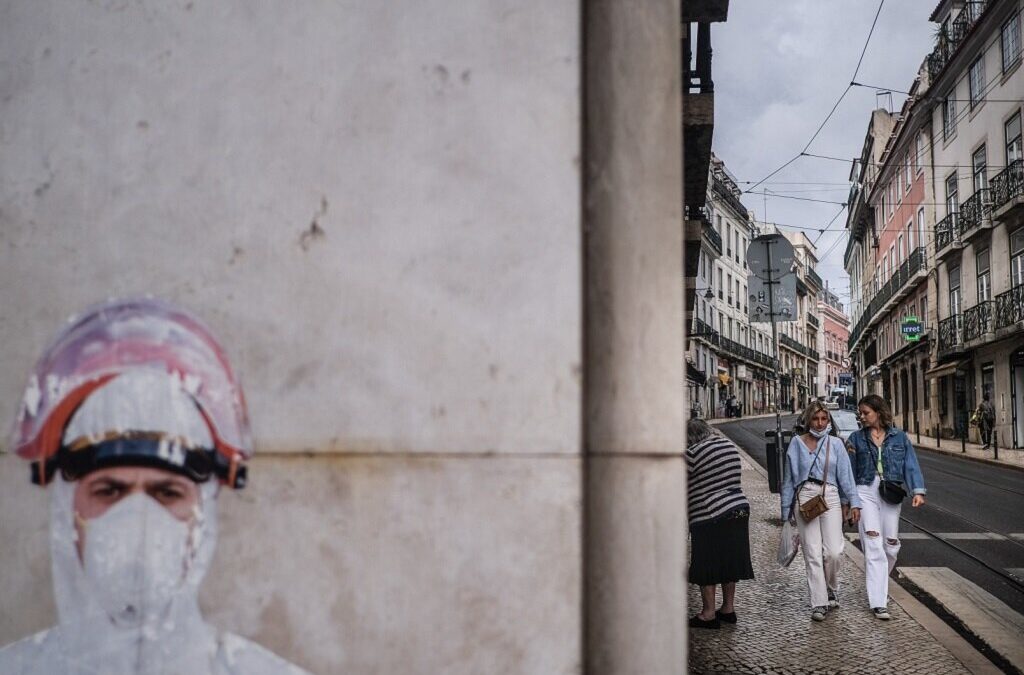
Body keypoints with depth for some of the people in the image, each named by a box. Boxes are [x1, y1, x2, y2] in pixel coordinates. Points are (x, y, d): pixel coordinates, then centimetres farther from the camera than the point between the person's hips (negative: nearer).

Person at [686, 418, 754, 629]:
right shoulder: (729, 445, 11)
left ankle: (708, 614, 6)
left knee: (707, 565, 2)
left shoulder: (692, 452, -11)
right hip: (739, 508, 8)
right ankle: (728, 608, 23)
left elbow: (684, 488, -5)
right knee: (730, 560, 15)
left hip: (709, 516, -8)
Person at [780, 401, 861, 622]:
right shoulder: (797, 443, 9)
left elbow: (845, 474, 8)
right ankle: (819, 603, 4)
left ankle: (831, 590, 19)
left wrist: (853, 502, 0)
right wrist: (786, 508, 11)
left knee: (834, 551, -8)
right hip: (805, 498, 0)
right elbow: (789, 477, 12)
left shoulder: (835, 443, 10)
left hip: (830, 497, 0)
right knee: (812, 553, -2)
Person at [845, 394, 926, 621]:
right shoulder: (856, 438, 5)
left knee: (891, 544, 9)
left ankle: (879, 585, 36)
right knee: (873, 545, -10)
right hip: (866, 491, -2)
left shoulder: (899, 437, 6)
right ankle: (878, 602, -10)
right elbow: (850, 470, 9)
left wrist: (917, 490, -10)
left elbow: (911, 464, 3)